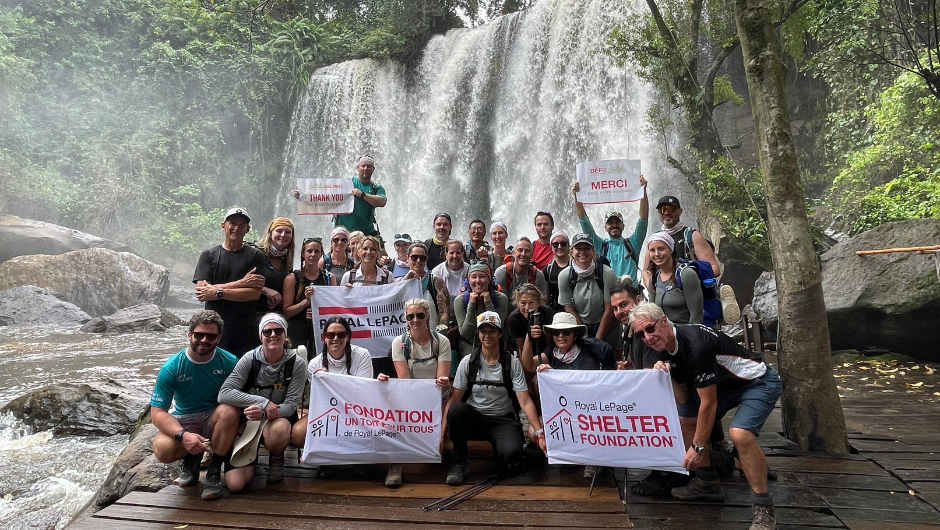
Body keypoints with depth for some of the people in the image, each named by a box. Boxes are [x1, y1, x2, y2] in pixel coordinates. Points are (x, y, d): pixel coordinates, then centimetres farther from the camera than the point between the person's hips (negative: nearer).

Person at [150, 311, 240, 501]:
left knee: (229, 411, -35)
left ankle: (214, 470, -13)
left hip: (215, 420, 0)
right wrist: (183, 435, -32)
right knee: (163, 449, -31)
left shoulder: (229, 362, -11)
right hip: (183, 421, 0)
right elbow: (158, 412, -14)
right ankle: (191, 458, 8)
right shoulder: (171, 368, -12)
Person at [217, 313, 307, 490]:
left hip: (280, 419, -1)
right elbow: (224, 394, -19)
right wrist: (263, 402, -28)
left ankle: (277, 460, -3)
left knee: (279, 428, -39)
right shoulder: (250, 359, -10)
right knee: (235, 484, -15)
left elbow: (291, 405, -13)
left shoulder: (296, 364, -11)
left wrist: (263, 413, -33)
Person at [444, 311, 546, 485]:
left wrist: (540, 433, -20)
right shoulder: (468, 362, -3)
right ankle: (459, 463, -12)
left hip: (503, 420, -1)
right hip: (474, 418, 1)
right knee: (456, 410, -33)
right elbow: (453, 400, -4)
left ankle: (499, 445, 6)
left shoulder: (512, 363, -5)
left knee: (512, 453, -33)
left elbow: (525, 402, -9)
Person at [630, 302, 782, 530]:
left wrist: (698, 447, -18)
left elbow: (709, 403, -25)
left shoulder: (697, 345, -31)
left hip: (760, 381, -9)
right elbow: (684, 398, 2)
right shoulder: (668, 348, -4)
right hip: (726, 383, 9)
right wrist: (668, 376, -18)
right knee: (685, 418, 7)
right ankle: (708, 482, 21)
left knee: (740, 433, -30)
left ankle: (763, 507, -13)